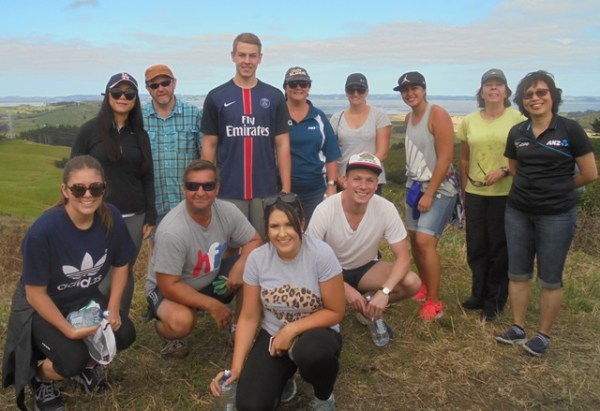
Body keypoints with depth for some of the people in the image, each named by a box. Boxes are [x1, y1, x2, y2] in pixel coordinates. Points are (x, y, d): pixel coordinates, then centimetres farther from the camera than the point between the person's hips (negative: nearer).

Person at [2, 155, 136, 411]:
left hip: (86, 299, 5)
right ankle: (40, 377, 13)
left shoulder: (111, 218, -18)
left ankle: (87, 365, 17)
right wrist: (69, 330, -23)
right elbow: (35, 293, -21)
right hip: (41, 309, -4)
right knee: (72, 359, -25)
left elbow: (120, 265, -1)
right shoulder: (43, 231, -31)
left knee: (124, 334, -17)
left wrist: (113, 309, -11)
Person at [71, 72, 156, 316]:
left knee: (125, 273, 10)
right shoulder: (90, 130, -2)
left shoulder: (139, 135, 7)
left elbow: (147, 178, 9)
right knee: (102, 278, -2)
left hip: (133, 216, 3)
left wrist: (150, 216, 5)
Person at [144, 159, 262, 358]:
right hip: (169, 287, -5)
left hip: (212, 279, 5)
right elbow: (168, 286, -28)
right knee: (181, 321, -38)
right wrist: (212, 305, -27)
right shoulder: (171, 231, -34)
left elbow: (254, 241, -5)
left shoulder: (227, 211, -18)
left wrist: (240, 265, -27)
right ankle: (170, 332, 2)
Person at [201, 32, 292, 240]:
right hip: (228, 191, 0)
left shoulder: (274, 97, 4)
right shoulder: (216, 97, 3)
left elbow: (282, 145, 4)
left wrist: (286, 189, -2)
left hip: (267, 191, 1)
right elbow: (209, 146, 5)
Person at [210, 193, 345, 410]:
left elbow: (335, 312, -13)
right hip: (273, 335, 2)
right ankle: (283, 380, 19)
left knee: (311, 352, -39)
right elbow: (249, 317, -5)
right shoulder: (257, 258, -12)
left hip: (316, 332, -2)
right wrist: (236, 368, -13)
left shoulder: (321, 254, -21)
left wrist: (291, 331, -22)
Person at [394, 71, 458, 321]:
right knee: (414, 240, 10)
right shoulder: (408, 118, 11)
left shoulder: (437, 114, -13)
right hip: (415, 186, 8)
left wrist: (429, 194, -18)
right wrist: (415, 186, 10)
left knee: (425, 241, -16)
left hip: (439, 188, -8)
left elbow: (446, 157, -18)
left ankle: (434, 302, -5)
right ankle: (425, 287, 29)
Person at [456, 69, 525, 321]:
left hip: (505, 194, -3)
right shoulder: (469, 121, 6)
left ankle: (494, 301, 18)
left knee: (499, 247, 5)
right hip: (475, 193, 4)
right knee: (476, 247, 10)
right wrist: (464, 190, 10)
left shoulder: (517, 119, -5)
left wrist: (504, 170, -18)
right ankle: (479, 295, 27)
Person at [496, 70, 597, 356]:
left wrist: (557, 187, 6)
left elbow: (590, 174, -4)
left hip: (557, 215, -4)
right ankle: (518, 328, 25)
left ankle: (543, 335, 20)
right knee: (518, 274, 11)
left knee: (550, 279, 6)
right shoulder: (517, 133, 4)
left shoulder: (570, 129, -8)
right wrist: (533, 187, 8)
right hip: (518, 212, 4)